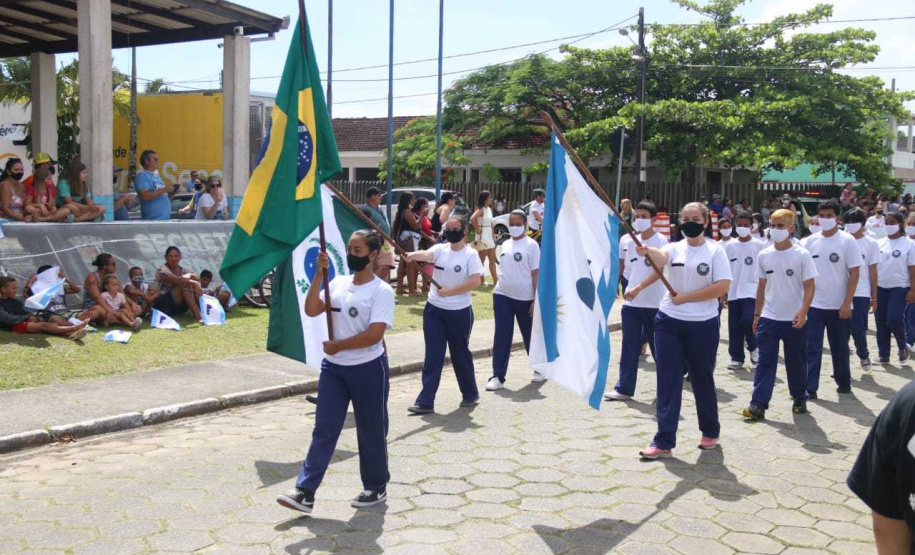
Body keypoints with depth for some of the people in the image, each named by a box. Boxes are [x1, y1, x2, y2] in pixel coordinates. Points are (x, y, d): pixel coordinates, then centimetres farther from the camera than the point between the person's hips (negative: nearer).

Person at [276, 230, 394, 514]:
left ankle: (376, 487, 26)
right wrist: (319, 275, -10)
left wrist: (337, 346, -15)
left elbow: (374, 334, -21)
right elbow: (311, 310, -3)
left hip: (368, 369, -5)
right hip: (333, 368, 5)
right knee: (323, 430, 4)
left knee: (371, 432, 9)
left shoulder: (381, 291, -12)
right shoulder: (338, 283, 7)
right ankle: (305, 492, 4)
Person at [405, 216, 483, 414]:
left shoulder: (471, 255, -7)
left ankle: (470, 394, 31)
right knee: (432, 356, 3)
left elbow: (475, 281, -18)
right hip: (434, 310, 3)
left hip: (459, 312, -3)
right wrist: (413, 255, -40)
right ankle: (426, 401, 4)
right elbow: (426, 254, -18)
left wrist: (449, 291, -17)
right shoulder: (440, 249, 3)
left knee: (460, 355, 11)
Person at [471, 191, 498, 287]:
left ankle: (496, 280, 12)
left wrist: (493, 236, 14)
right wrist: (477, 229, -19)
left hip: (489, 237, 9)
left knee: (492, 259, 9)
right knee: (482, 259, 0)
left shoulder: (489, 209, 12)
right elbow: (472, 219, -30)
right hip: (483, 236, -9)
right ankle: (481, 280, 8)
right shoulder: (481, 209, -13)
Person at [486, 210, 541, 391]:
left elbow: (536, 274, -8)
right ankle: (498, 377, 2)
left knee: (530, 335, 11)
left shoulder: (531, 245, -6)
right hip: (502, 296, 4)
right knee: (501, 336, 0)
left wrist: (536, 300, -11)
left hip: (524, 298, -4)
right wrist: (501, 286, 12)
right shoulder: (505, 244, 10)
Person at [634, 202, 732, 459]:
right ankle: (664, 441, 5)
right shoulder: (675, 248, 5)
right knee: (668, 382, 1)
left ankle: (710, 432, 33)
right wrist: (646, 251, -43)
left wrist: (685, 297, -14)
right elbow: (661, 257, -19)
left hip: (703, 325, -2)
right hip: (669, 322, 2)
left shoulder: (715, 251, -2)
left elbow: (722, 287, -13)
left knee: (703, 381, 12)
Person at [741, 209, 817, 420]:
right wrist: (757, 314, 12)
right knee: (765, 362, -2)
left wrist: (803, 311, -21)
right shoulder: (764, 255, 3)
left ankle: (799, 399, 30)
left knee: (796, 363, 11)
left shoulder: (802, 255, -7)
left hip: (794, 320, -2)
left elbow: (810, 286, -8)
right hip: (768, 319, 2)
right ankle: (758, 405, -5)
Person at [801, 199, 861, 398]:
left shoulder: (847, 241, -4)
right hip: (813, 305, 1)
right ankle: (810, 387, 4)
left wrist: (847, 303, -11)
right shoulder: (809, 242, 3)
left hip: (839, 306, -1)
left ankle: (844, 382, 30)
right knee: (812, 349, 0)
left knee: (840, 347, 12)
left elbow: (854, 273, -6)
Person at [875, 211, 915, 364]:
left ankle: (903, 346, 12)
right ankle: (883, 354, 14)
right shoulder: (879, 243, 9)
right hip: (880, 287, 4)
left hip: (899, 288, -4)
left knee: (894, 319, -14)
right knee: (881, 322, 4)